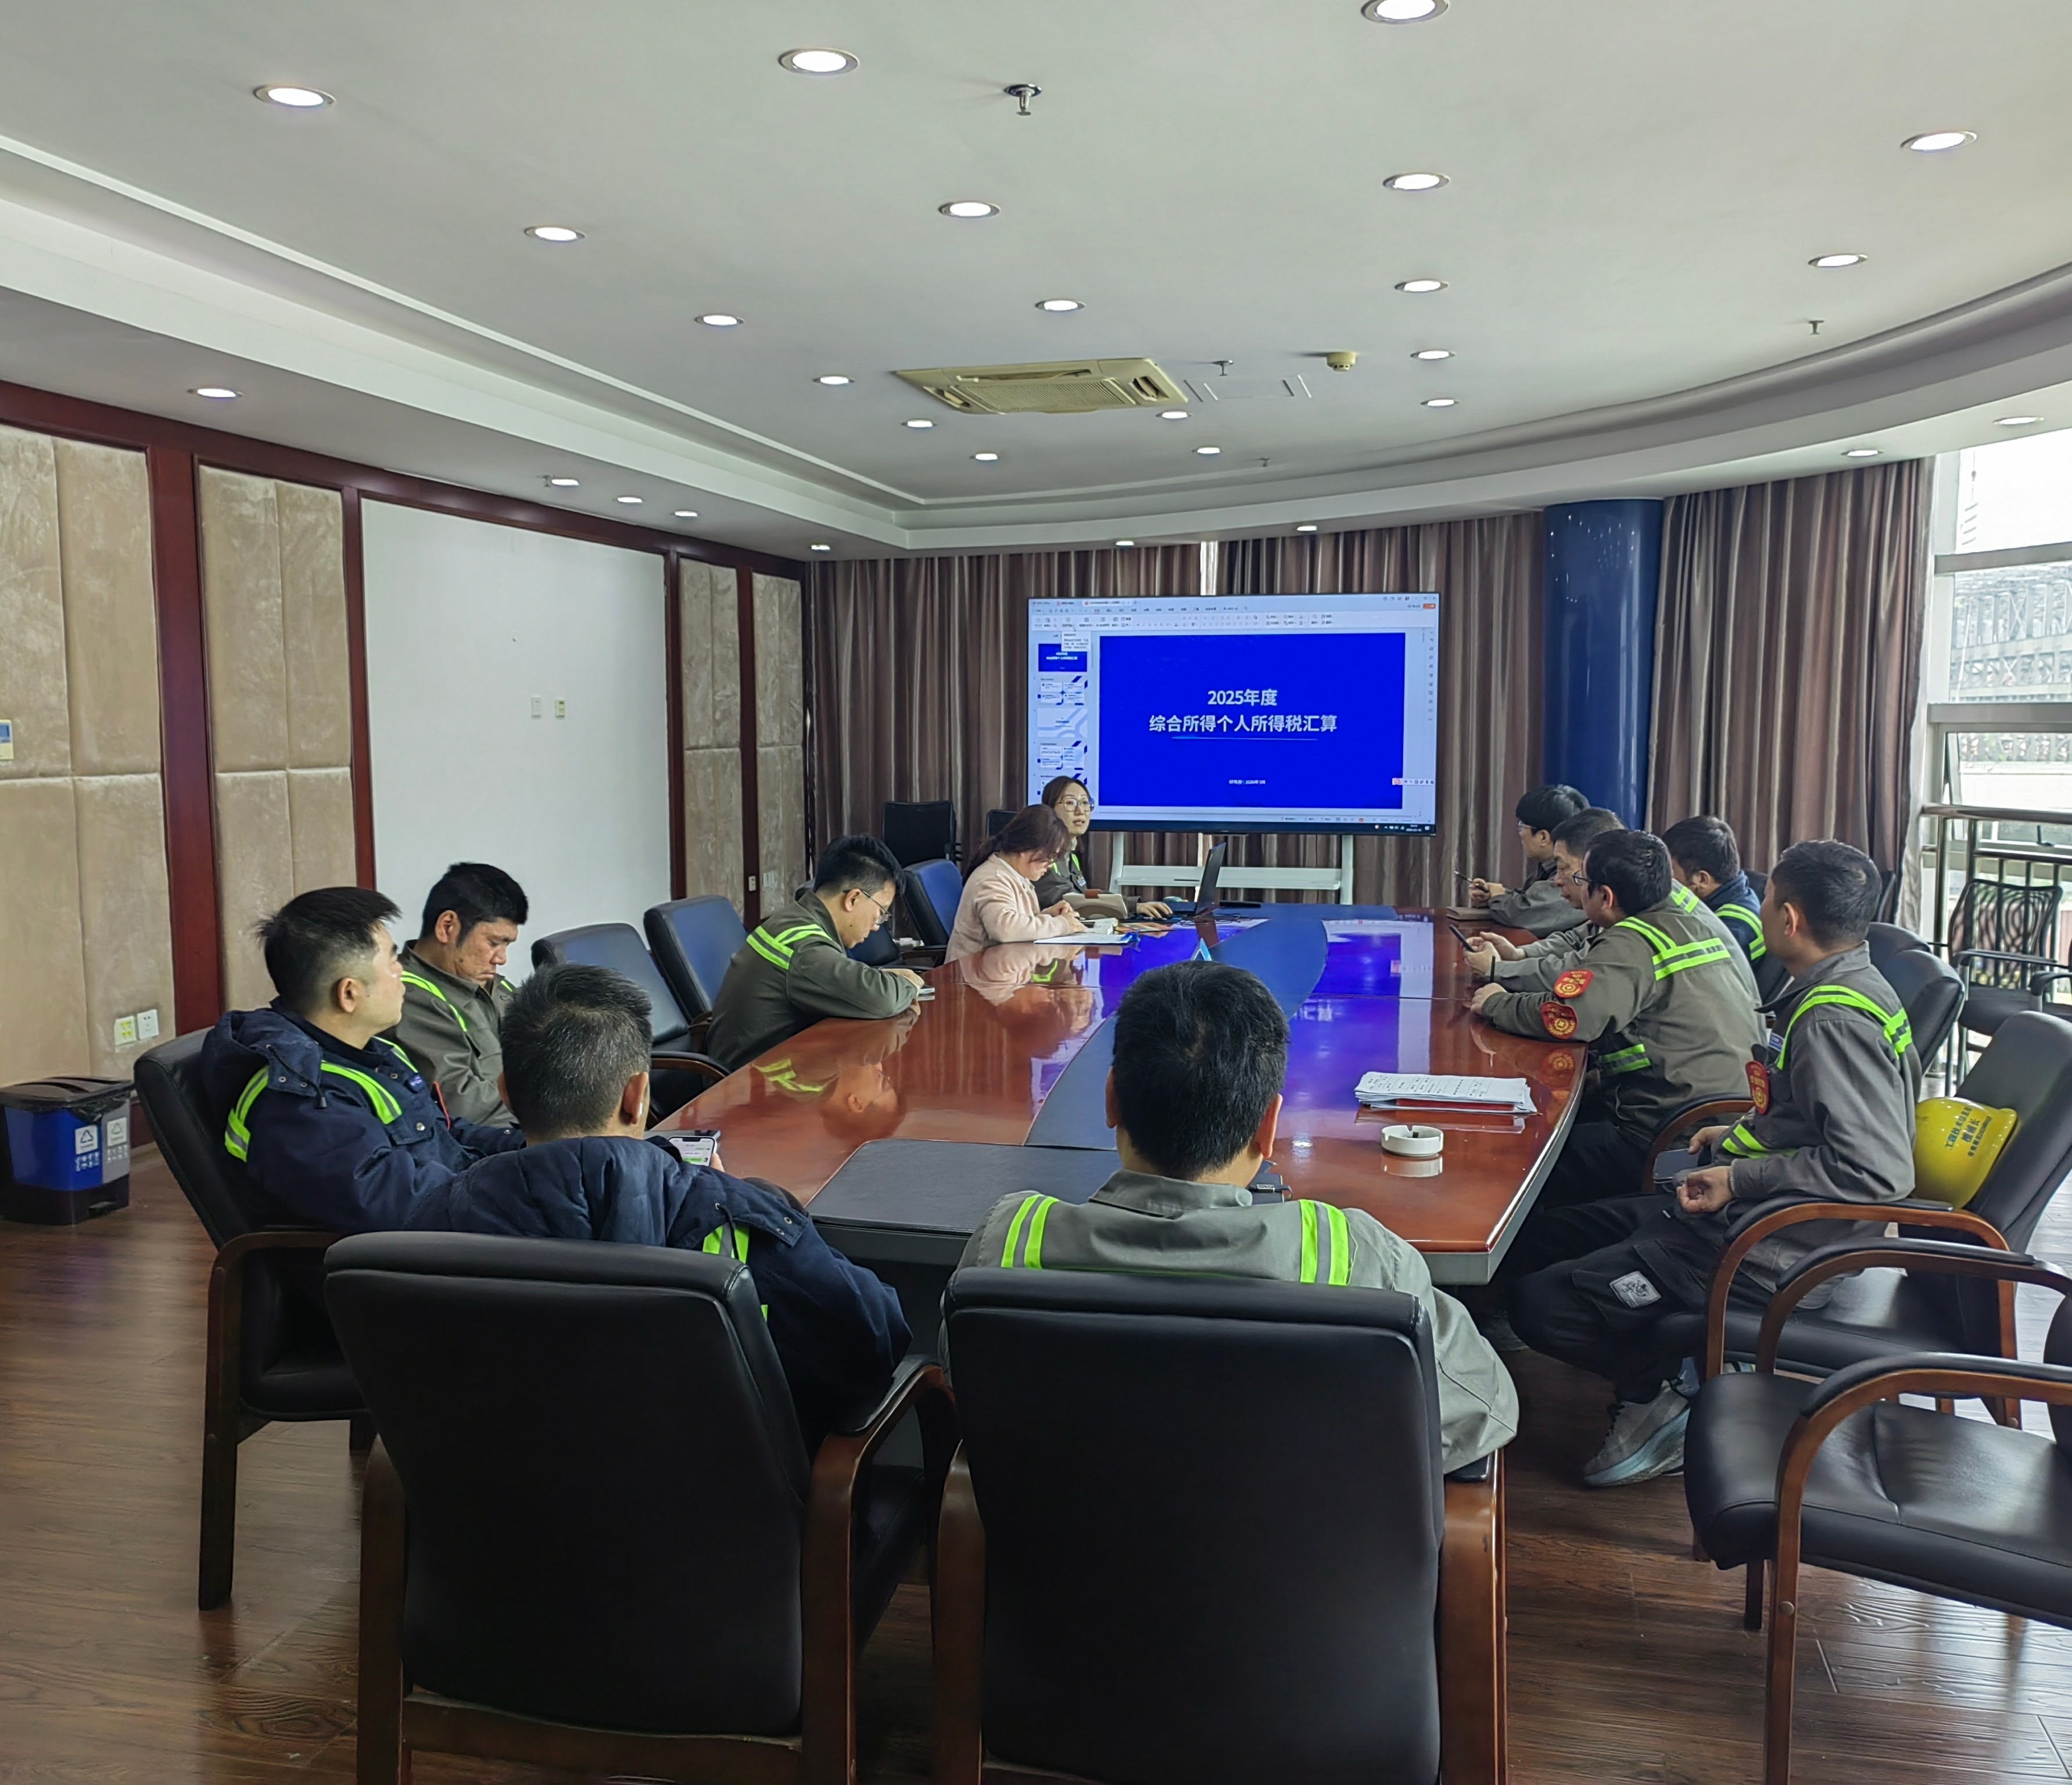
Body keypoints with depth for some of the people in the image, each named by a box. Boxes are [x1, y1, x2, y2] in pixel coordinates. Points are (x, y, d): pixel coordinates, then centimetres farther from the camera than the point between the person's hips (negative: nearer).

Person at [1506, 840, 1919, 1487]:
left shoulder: (1837, 1021, -23)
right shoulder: (1841, 993, 8)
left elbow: (1877, 1172, -30)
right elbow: (1817, 1126, 22)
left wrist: (1739, 1178, -22)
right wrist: (1741, 1138, 12)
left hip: (1766, 1251, -11)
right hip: (1745, 1216, 11)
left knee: (1538, 1305, -19)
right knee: (1544, 1241, 14)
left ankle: (1662, 1393, 3)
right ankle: (1672, 1369, 11)